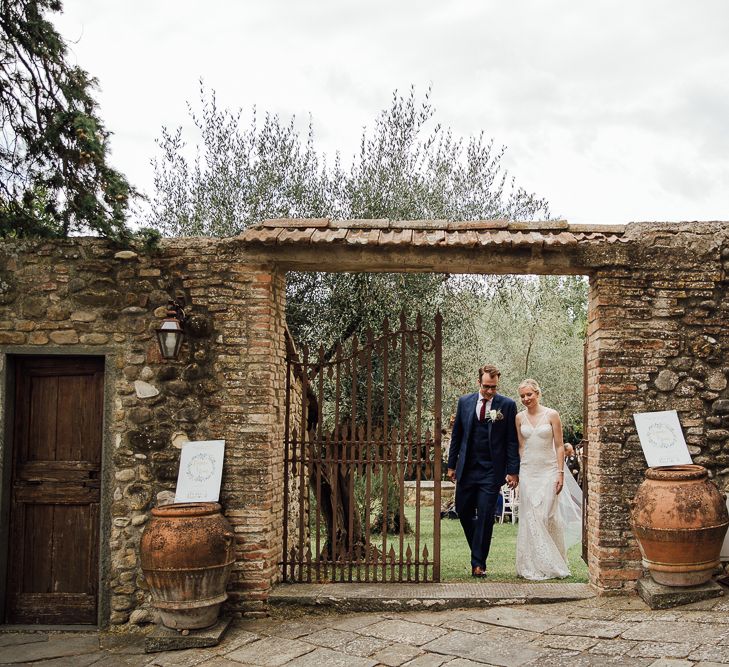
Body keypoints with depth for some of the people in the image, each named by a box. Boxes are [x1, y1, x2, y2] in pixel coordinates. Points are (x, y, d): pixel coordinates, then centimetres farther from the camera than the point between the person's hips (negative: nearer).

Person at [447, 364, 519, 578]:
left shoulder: (507, 405, -3)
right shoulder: (464, 402, 4)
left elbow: (512, 440, -2)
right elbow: (456, 435, 11)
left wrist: (513, 471, -6)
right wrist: (452, 464, 10)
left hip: (492, 471, -3)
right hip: (467, 469, 3)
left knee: (485, 516, -3)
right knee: (463, 511, 10)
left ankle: (478, 563, 5)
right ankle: (479, 550, 32)